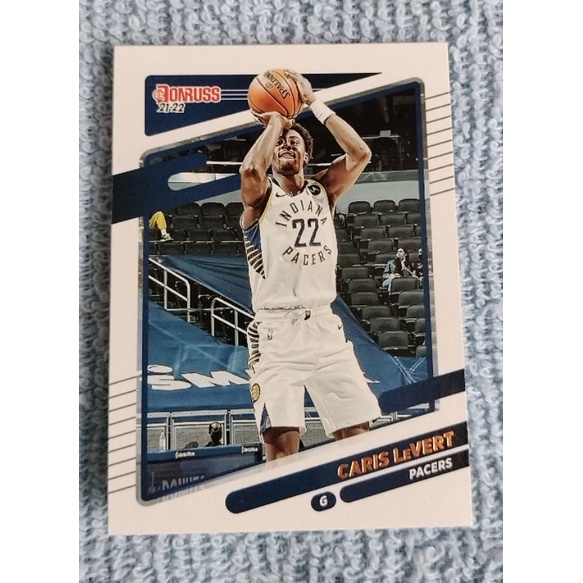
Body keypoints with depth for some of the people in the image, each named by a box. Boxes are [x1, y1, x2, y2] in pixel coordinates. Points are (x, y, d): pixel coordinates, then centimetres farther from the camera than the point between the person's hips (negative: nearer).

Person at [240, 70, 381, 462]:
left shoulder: (323, 191, 14)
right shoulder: (260, 196, 3)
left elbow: (360, 154, -2)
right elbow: (250, 169, -21)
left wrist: (314, 102, 2)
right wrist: (275, 120, -4)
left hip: (324, 326, 4)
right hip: (276, 331, -3)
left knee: (358, 433, 3)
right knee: (282, 439, -11)